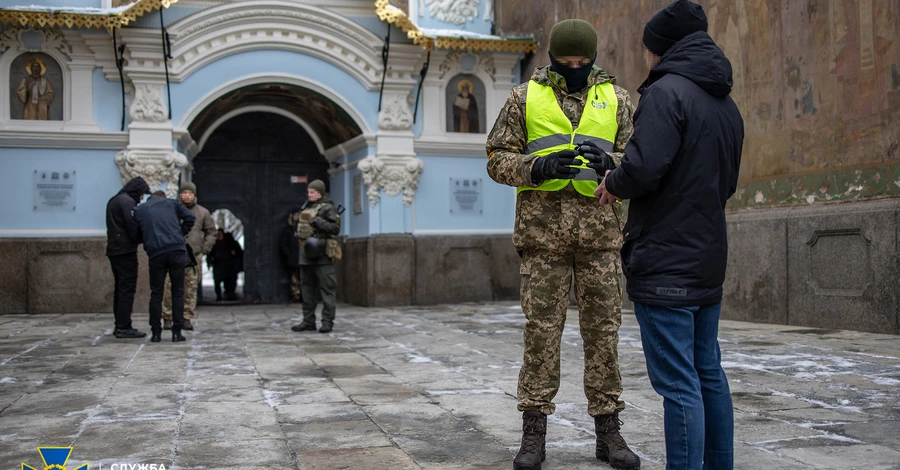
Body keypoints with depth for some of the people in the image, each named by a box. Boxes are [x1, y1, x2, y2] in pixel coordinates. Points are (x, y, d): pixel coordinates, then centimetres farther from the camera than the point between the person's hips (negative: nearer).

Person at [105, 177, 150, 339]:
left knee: (120, 288, 13)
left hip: (113, 250, 10)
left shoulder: (113, 201, 21)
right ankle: (124, 327, -9)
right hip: (126, 251, -10)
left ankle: (119, 325, 15)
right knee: (127, 288, -8)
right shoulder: (128, 202, -11)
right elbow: (133, 228, -17)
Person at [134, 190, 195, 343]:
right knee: (178, 292, 6)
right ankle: (177, 332, 4)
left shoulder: (139, 210, 17)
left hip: (155, 254, 0)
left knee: (156, 293, 10)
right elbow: (190, 217, 5)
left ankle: (156, 332, 10)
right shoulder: (171, 203, 15)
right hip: (177, 249, 0)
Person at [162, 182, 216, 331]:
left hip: (193, 257, 1)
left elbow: (211, 232, 17)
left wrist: (204, 249, 6)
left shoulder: (203, 212, 11)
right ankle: (167, 318, 1)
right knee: (170, 287, -6)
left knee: (191, 288, 1)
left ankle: (186, 318, 8)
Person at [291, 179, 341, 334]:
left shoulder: (328, 208, -6)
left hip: (322, 255, -8)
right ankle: (308, 321, 17)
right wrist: (299, 228, 15)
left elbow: (335, 228, -15)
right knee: (307, 289, 11)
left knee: (326, 289, -5)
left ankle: (327, 321, -1)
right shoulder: (306, 208, 19)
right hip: (306, 254, 8)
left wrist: (318, 221, -20)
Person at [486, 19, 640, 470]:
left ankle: (608, 432, 13)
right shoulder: (525, 97, 7)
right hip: (543, 227, -1)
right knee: (541, 328, 0)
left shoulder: (615, 99, 12)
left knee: (603, 328, 4)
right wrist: (539, 167, -14)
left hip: (599, 227, 2)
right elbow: (497, 159, 5)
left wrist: (609, 161, -12)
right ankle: (533, 433, 8)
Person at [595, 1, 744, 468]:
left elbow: (642, 169, -23)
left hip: (665, 263, -9)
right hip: (708, 260, 9)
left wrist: (613, 185, -3)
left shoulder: (667, 92, -12)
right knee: (708, 372, 17)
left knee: (678, 384, -6)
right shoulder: (727, 105, 16)